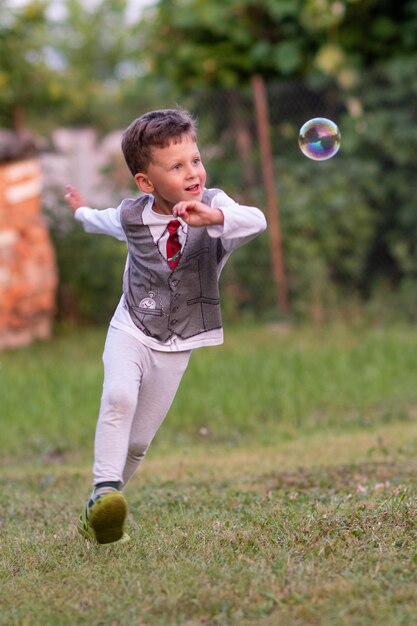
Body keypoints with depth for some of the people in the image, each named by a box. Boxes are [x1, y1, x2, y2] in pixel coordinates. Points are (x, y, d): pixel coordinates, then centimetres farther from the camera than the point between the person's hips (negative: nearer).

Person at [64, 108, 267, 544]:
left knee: (139, 441, 5)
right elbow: (106, 221, 18)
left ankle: (96, 514, 21)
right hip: (131, 331, 0)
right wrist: (81, 212, 40)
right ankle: (105, 489, -31)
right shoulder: (132, 217, -8)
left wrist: (214, 217, -54)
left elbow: (256, 222, -36)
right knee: (119, 397, -30)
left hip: (177, 346, 0)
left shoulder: (212, 205, -15)